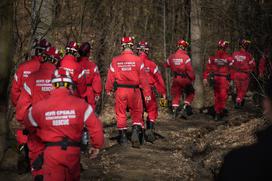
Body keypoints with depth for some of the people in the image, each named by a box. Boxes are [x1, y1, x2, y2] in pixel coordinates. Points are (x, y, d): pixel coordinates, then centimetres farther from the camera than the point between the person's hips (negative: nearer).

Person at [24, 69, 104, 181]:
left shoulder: (39, 107, -4)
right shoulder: (80, 104, -7)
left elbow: (28, 123, 14)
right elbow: (95, 126, -7)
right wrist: (97, 146, 9)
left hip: (52, 151, -1)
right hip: (73, 151, 2)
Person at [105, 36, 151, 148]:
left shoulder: (115, 61, -3)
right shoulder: (138, 60, -7)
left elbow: (111, 76, 2)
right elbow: (143, 78, -5)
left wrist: (108, 90, 17)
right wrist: (147, 93, 1)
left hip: (120, 90, 1)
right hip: (134, 90, -1)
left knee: (121, 113, 11)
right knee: (137, 113, 11)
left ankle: (123, 137, 14)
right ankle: (136, 131, -8)